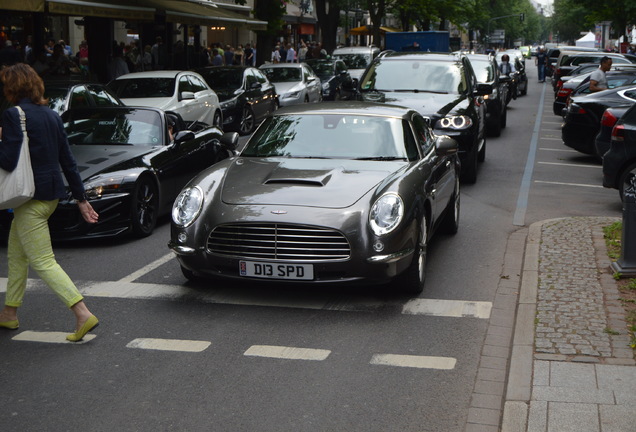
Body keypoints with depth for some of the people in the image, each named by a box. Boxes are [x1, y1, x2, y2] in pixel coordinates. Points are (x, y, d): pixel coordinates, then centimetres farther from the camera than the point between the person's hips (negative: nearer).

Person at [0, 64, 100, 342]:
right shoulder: (51, 115, 9)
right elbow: (68, 160, 11)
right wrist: (81, 198, 14)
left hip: (31, 199, -9)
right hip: (52, 194, 9)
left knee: (43, 263, -4)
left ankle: (83, 315, -12)